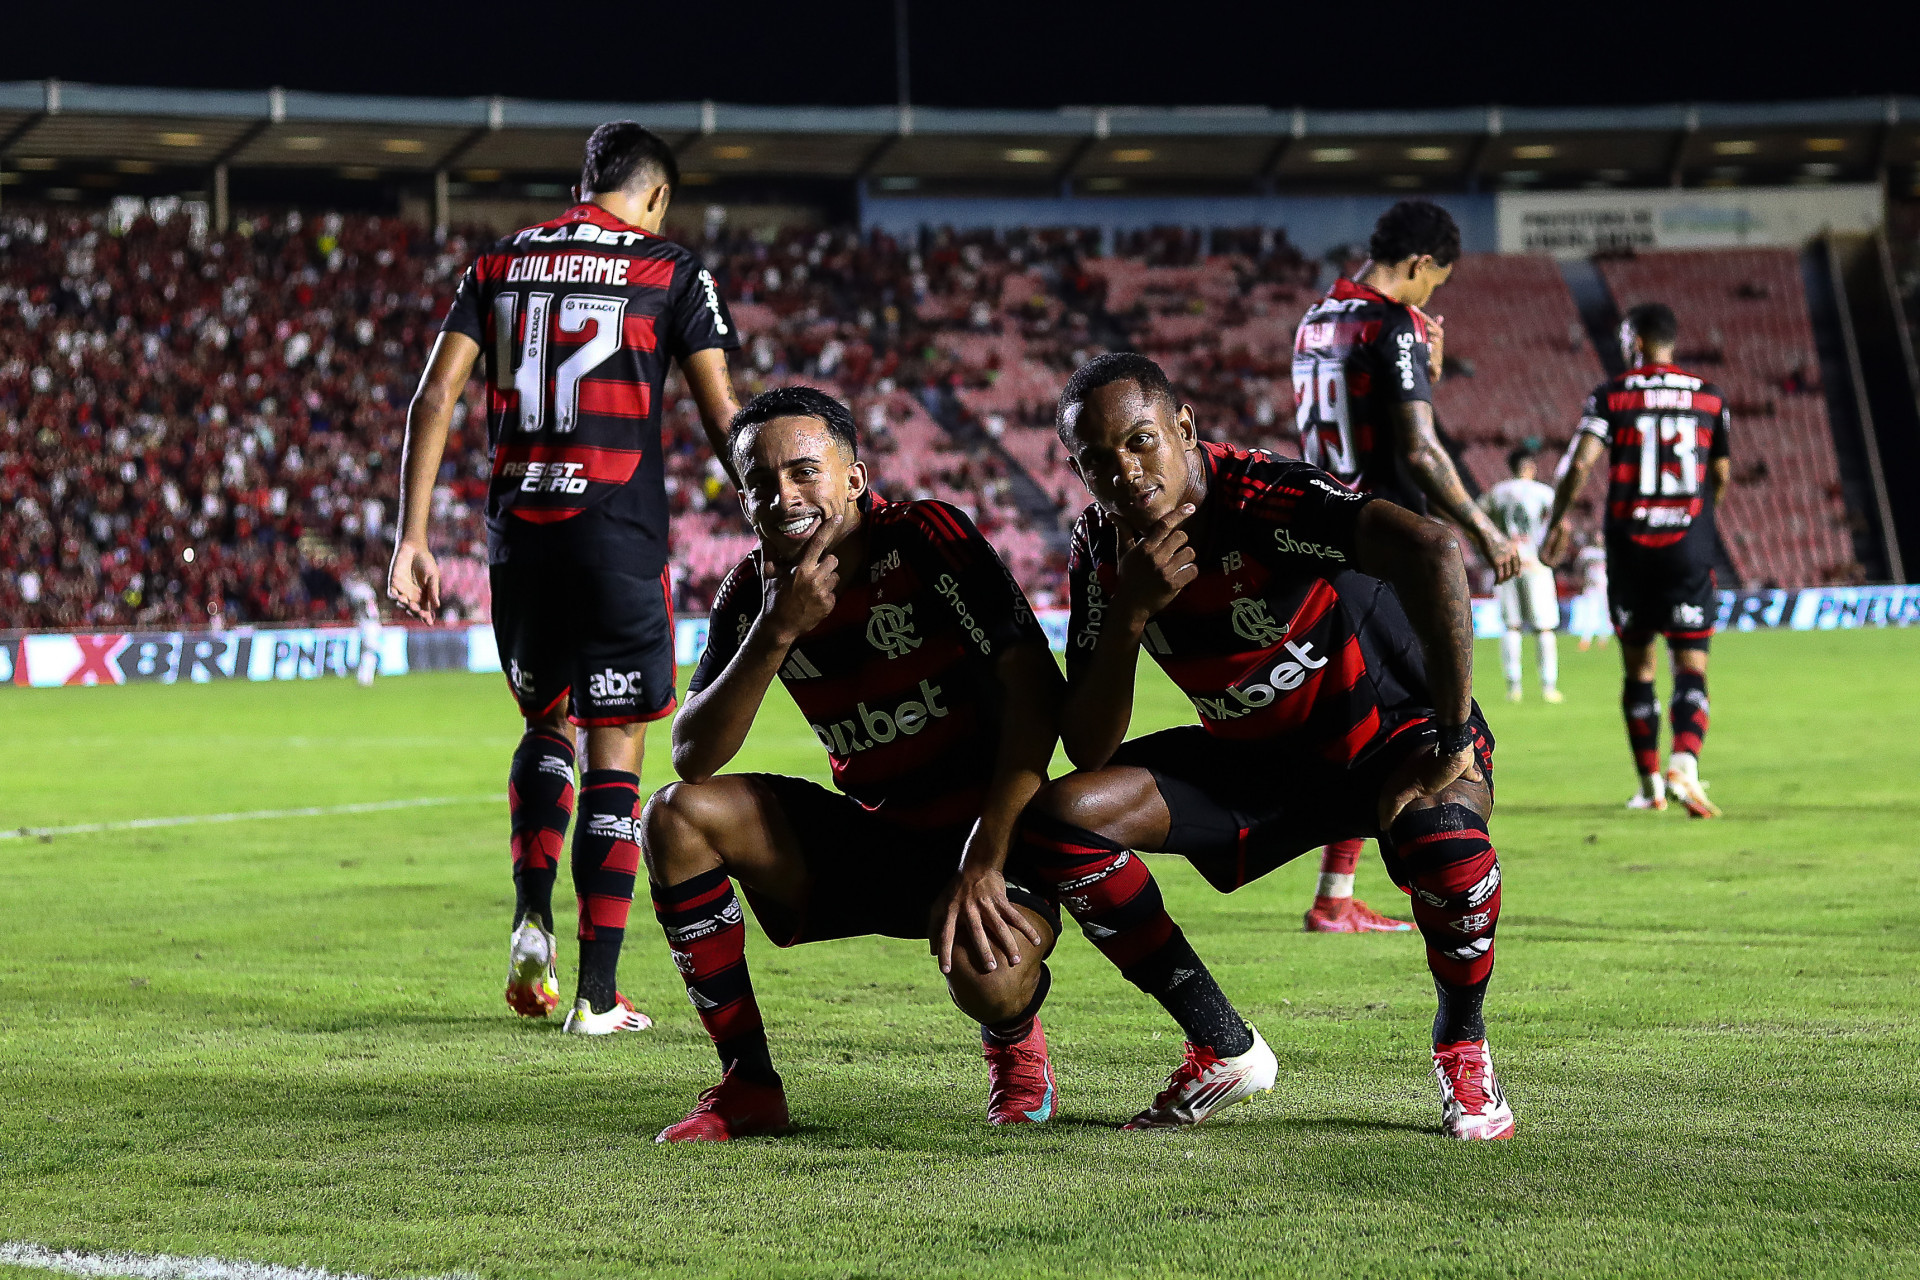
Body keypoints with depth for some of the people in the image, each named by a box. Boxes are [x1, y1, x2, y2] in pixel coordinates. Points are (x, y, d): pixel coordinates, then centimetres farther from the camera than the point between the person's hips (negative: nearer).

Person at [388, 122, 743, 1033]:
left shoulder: (500, 264, 11)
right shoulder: (669, 271, 1)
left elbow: (435, 397, 3)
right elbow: (722, 416, -3)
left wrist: (412, 538, 3)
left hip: (519, 530, 4)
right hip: (619, 535, -4)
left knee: (545, 726, 24)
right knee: (614, 761, 2)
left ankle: (531, 920, 5)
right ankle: (598, 994, 1)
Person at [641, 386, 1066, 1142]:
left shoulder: (928, 539, -16)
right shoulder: (753, 591, -2)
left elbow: (1034, 690, -19)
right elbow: (692, 759, -11)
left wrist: (984, 863, -25)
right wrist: (778, 631, -25)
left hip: (982, 831, -5)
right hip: (870, 837, 5)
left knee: (989, 979, -36)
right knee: (676, 817, -14)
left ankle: (1014, 1046, 6)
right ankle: (747, 1085, -5)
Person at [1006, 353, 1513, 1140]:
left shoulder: (1263, 498, -29)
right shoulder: (1101, 552, -9)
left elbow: (1432, 552, -45)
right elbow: (1086, 750, -11)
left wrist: (1454, 738, -37)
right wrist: (1130, 614, -26)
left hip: (1394, 736, -6)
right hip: (1255, 760, 6)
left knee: (1438, 831, -40)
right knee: (1056, 819, -12)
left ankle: (1462, 1050, -8)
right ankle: (1223, 1049, 0)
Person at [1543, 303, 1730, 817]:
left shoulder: (1612, 395, -2)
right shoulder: (1708, 397, 6)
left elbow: (1580, 464, -11)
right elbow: (1721, 476, 15)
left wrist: (1558, 520, 2)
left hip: (1629, 544, 0)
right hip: (1689, 544, 0)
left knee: (1637, 666, 12)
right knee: (1691, 666, -2)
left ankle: (1650, 784, 16)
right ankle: (1684, 765, -25)